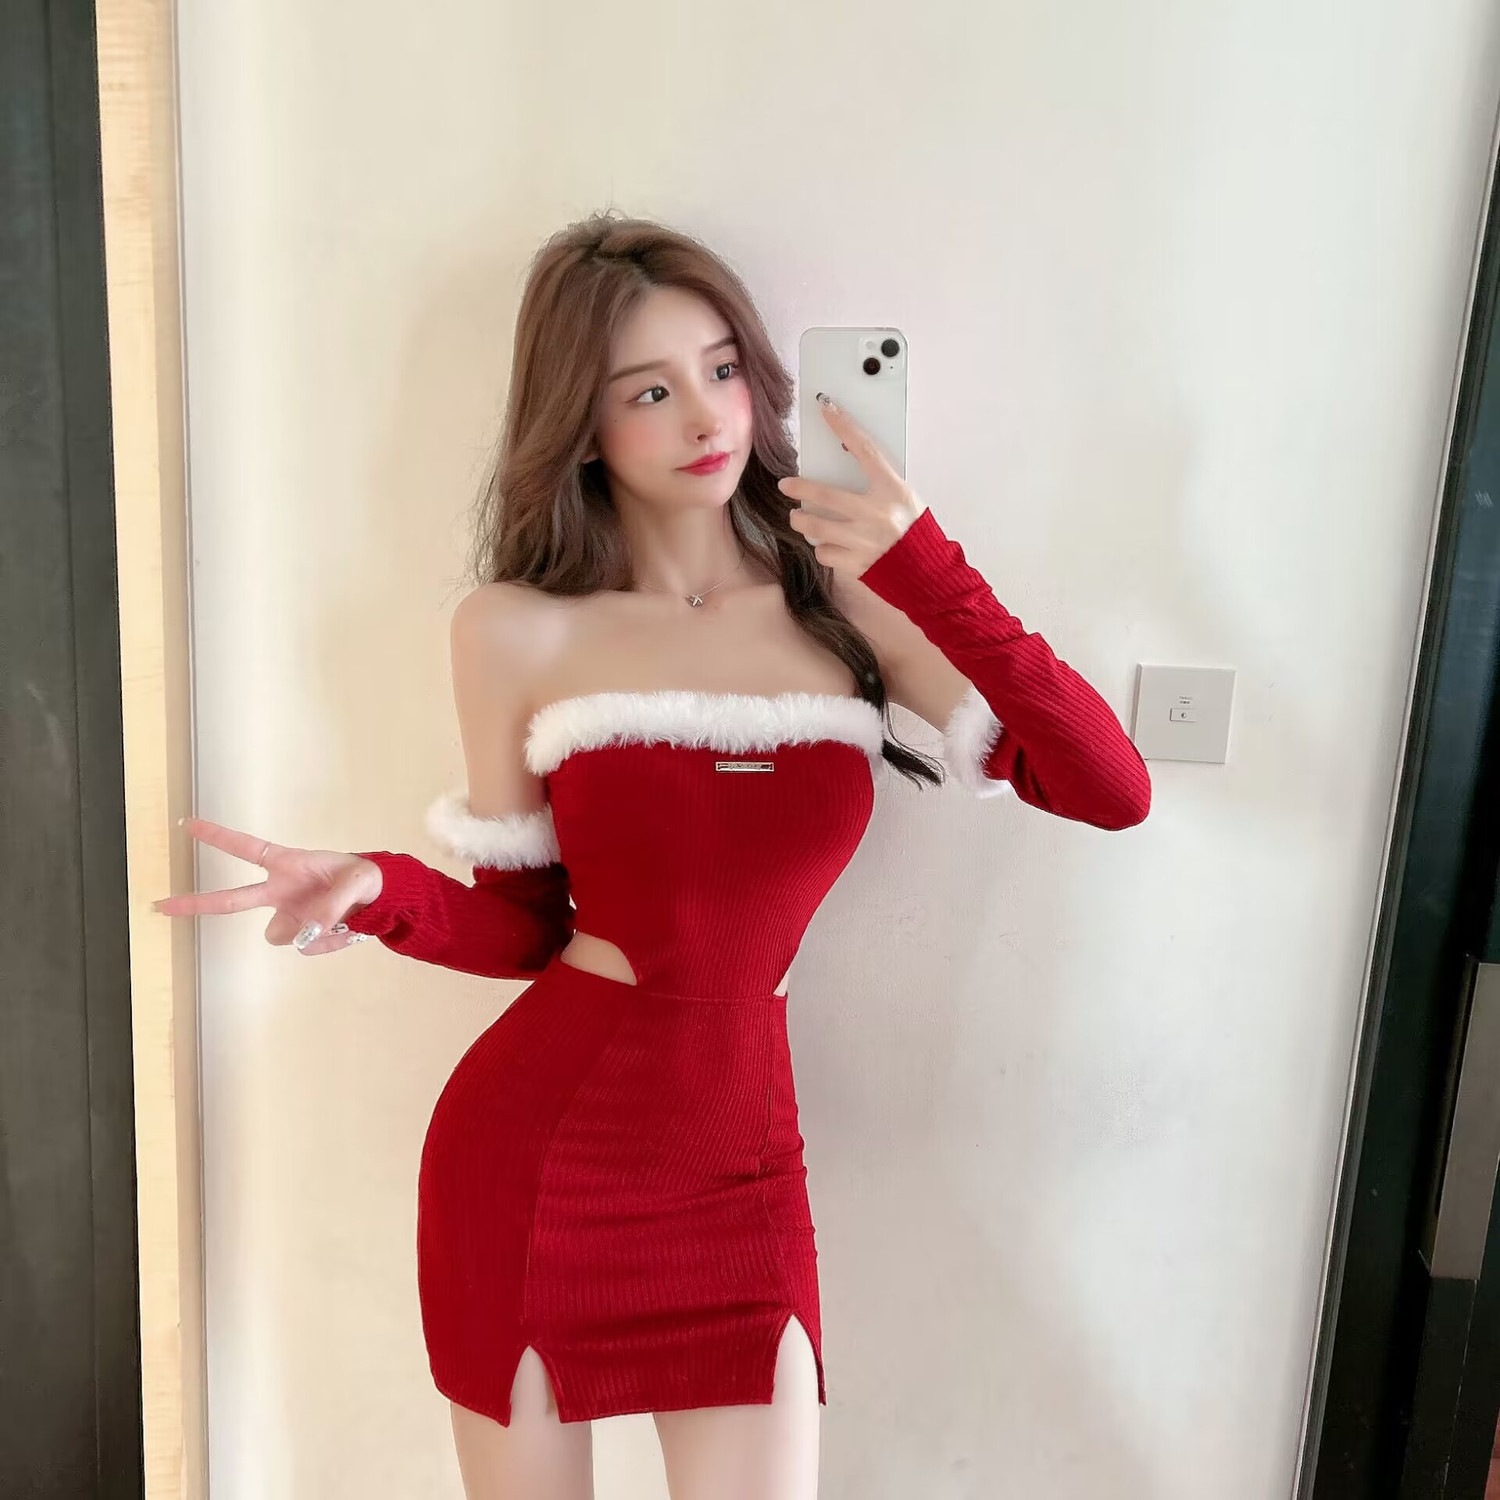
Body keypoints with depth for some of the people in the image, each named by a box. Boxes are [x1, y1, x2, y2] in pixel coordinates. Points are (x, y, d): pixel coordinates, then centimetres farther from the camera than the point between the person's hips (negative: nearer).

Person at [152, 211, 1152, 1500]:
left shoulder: (846, 600, -2)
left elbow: (1113, 791, -8)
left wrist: (935, 577, -16)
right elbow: (521, 926, 3)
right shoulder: (519, 634, -5)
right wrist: (381, 893, -17)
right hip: (534, 1139, -1)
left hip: (741, 1162, 1)